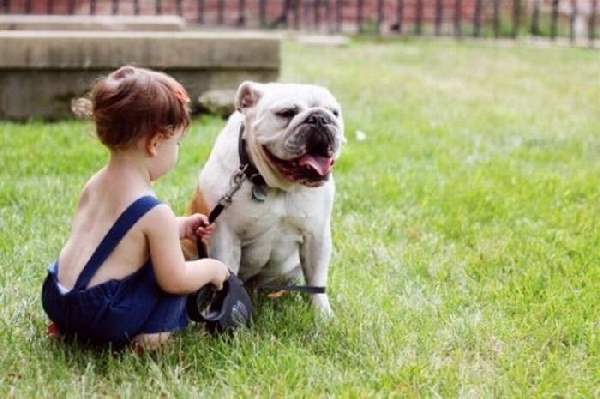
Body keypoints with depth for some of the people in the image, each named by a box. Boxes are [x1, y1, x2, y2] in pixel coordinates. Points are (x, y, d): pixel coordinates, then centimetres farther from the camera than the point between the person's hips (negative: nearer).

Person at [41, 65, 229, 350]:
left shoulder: (95, 185, 8)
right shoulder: (154, 213, -16)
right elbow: (176, 281, -10)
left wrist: (178, 228, 24)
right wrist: (212, 268, 7)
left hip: (56, 300, 7)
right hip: (101, 318, -7)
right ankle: (150, 333, -4)